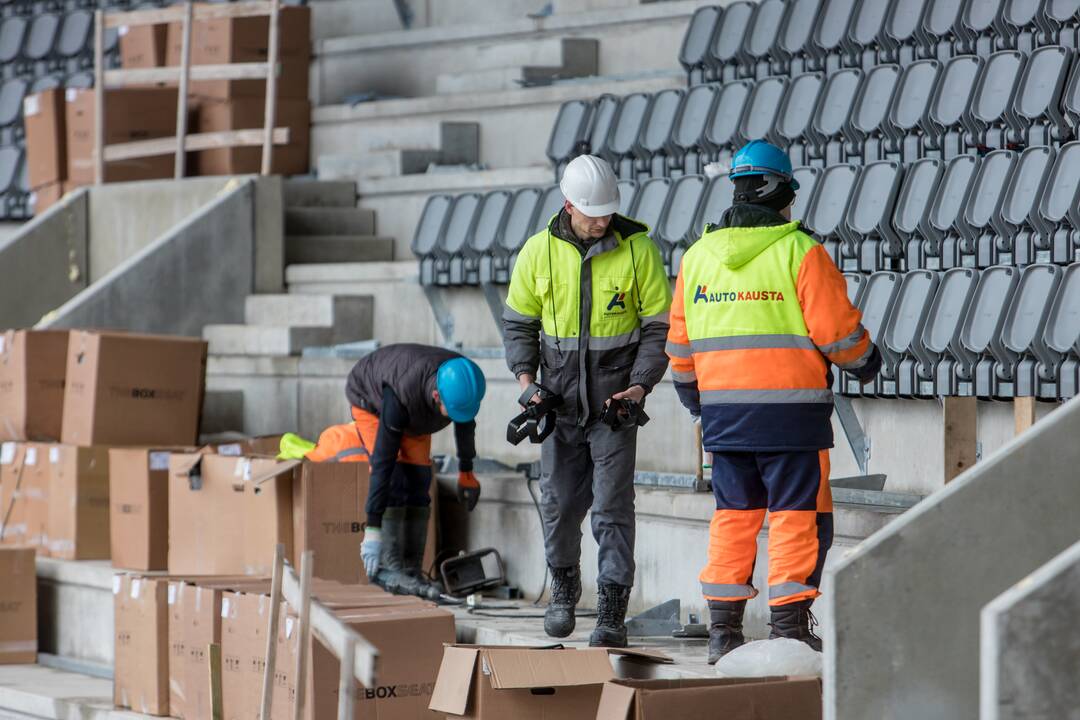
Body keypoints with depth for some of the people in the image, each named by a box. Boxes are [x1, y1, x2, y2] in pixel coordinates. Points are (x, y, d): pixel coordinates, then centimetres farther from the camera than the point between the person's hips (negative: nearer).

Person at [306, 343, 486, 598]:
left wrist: (466, 471, 6)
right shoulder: (400, 398, -46)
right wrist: (372, 530, -42)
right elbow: (383, 462, -43)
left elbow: (465, 423, -5)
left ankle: (412, 569, -7)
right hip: (370, 398, -5)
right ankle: (389, 569, -23)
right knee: (396, 477, -22)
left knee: (419, 478, -8)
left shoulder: (463, 382, -30)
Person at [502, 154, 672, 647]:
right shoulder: (540, 251, -2)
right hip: (560, 398, 2)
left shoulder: (638, 249, -8)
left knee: (612, 506, -7)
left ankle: (612, 615, -5)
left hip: (616, 400, -2)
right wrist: (526, 380, -4)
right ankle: (563, 586, 33)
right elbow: (518, 322, 9)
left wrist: (640, 386, -13)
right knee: (559, 501, 7)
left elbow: (658, 326, -2)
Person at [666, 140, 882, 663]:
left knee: (733, 513, 12)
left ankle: (723, 628, 11)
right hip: (790, 408, -5)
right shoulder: (800, 251, -7)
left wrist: (692, 397, 29)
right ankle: (789, 627, -3)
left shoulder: (697, 255, 10)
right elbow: (836, 328, -8)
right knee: (799, 514, 1)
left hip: (722, 410, 5)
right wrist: (864, 362, 12)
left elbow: (680, 344, 15)